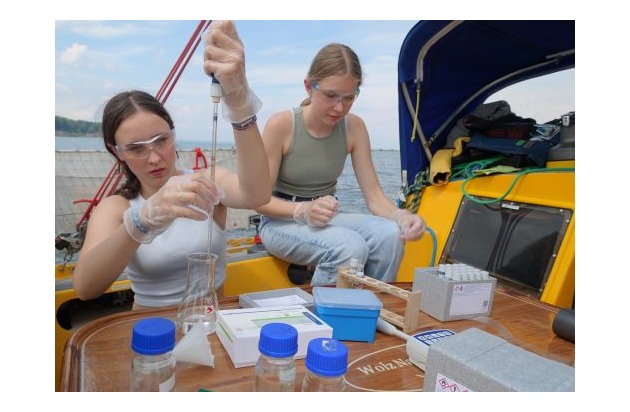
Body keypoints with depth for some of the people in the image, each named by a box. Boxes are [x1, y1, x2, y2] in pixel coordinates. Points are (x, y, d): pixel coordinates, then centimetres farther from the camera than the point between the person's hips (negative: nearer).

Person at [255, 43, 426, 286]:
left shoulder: (354, 127, -5)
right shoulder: (280, 125, -16)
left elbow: (374, 196, -7)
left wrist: (401, 216, -29)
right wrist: (303, 210, -33)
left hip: (326, 218, 4)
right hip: (282, 220, -4)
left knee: (390, 235, -25)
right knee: (350, 247, -32)